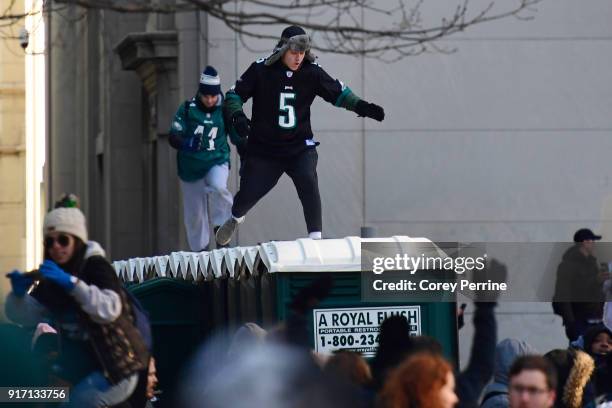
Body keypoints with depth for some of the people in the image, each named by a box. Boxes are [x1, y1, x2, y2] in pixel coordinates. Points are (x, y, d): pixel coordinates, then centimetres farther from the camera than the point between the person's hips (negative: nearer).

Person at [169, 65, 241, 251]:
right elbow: (173, 137, -10)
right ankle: (199, 250, 24)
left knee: (218, 187, -33)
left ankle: (221, 227, -15)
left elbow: (237, 137, 9)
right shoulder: (187, 109, -6)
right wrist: (185, 143, -31)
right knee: (194, 213, 6)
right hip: (191, 166, 1)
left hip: (217, 161, -1)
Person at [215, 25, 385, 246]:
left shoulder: (312, 72, -5)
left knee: (308, 182, -24)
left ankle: (316, 236, -19)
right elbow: (235, 94, -4)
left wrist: (361, 106, -8)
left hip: (300, 146, 1)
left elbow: (338, 92, 5)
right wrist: (237, 116, -22)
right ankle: (235, 218, 40)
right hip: (263, 148, -1)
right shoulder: (261, 70, -10)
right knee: (249, 192, 3)